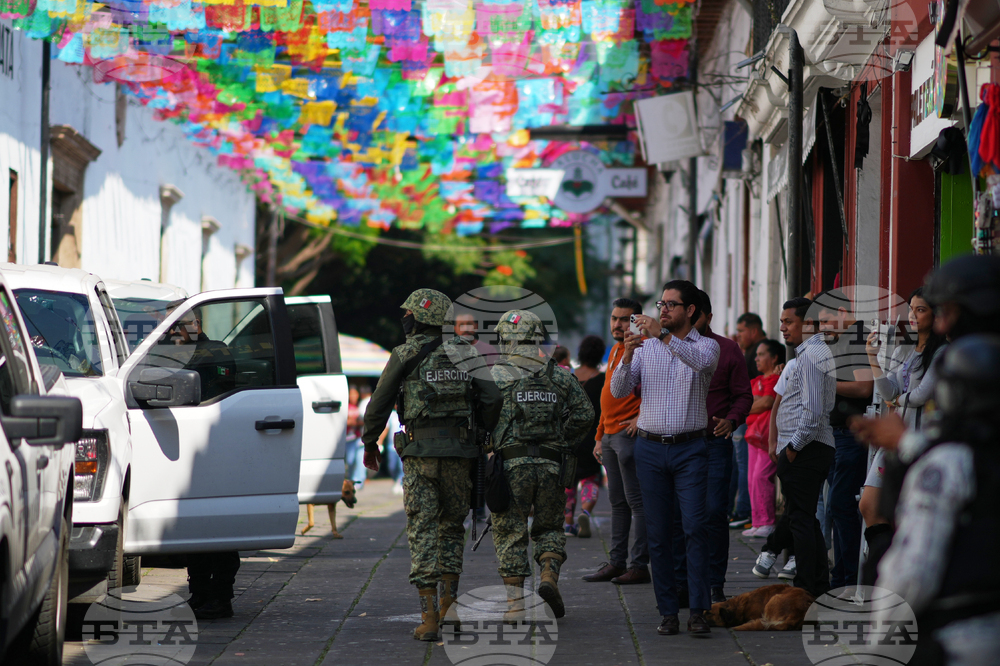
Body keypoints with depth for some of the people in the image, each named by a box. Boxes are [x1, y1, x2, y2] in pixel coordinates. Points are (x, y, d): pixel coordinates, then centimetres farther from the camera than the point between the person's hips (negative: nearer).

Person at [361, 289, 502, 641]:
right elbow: (492, 397, 2)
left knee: (423, 531, -2)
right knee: (452, 525, 19)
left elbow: (379, 404, 3)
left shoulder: (405, 355, -1)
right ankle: (448, 604, 14)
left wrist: (370, 443, 17)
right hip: (458, 451, 3)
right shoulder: (465, 354, 10)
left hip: (420, 452, -3)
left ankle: (429, 616, -9)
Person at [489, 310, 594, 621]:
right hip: (552, 466, 3)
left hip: (510, 464, -3)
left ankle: (515, 604, 2)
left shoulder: (494, 376, -4)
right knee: (550, 526, 19)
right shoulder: (560, 376, 7)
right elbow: (583, 414, 2)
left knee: (510, 533, 5)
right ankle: (549, 575, -6)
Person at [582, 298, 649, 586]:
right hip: (611, 435, 10)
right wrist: (600, 437, 24)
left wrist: (642, 418, -20)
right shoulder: (615, 351, 20)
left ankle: (639, 564, -7)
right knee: (617, 502, 11)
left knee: (636, 500, -7)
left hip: (630, 433, -10)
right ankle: (616, 562, 15)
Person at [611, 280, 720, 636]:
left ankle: (698, 611, -12)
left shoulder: (706, 345, 2)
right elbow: (619, 391, 1)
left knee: (695, 526, -12)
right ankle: (667, 612, 7)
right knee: (658, 533, 2)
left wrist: (663, 336, -32)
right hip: (651, 448, 3)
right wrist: (627, 357, -17)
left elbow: (701, 361, -23)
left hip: (690, 449, -3)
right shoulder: (646, 346, 10)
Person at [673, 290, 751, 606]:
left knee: (714, 514, -7)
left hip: (714, 442, -2)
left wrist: (731, 421, -14)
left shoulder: (727, 350, 6)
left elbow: (743, 396, 5)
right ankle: (680, 583, 10)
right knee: (676, 515, 1)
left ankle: (715, 585, 0)